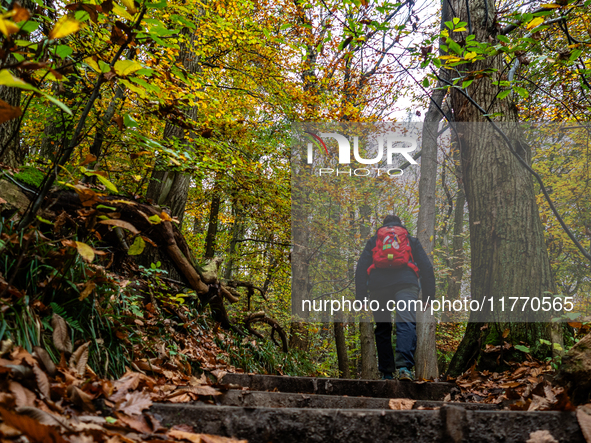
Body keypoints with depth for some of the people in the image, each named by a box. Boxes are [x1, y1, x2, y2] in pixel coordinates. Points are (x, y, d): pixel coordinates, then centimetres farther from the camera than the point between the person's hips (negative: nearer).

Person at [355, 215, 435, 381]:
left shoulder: (373, 241, 25)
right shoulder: (412, 241, 27)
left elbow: (361, 269, 15)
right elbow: (426, 267, 19)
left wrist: (360, 297, 11)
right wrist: (428, 296, 16)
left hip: (378, 284, 1)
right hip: (406, 283, -1)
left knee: (382, 328, 10)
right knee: (407, 323, -14)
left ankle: (387, 373, 9)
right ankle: (404, 367, -35)